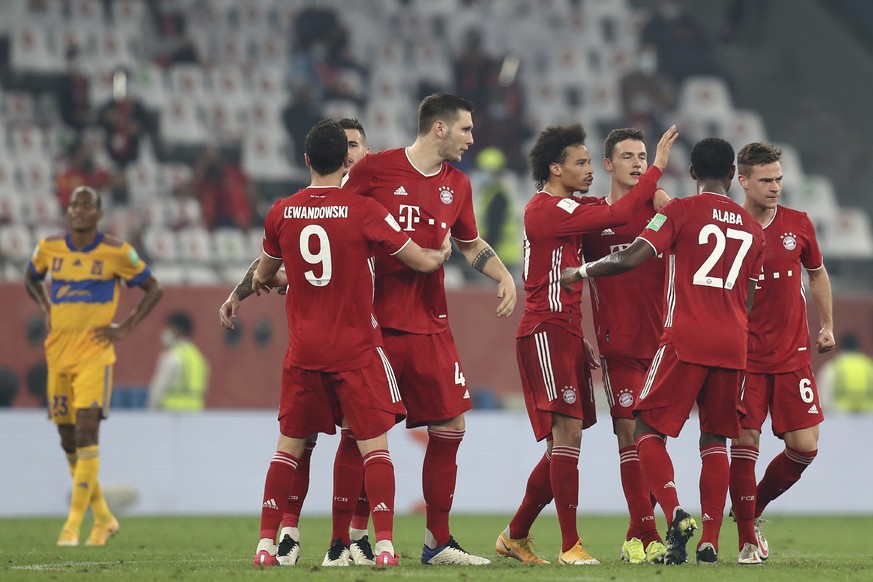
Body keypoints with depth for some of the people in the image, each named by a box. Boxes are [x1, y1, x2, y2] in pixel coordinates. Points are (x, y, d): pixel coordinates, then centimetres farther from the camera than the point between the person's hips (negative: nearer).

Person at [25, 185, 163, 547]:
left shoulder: (116, 253, -4)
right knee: (68, 440, 7)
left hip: (95, 353, -4)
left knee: (87, 432, -17)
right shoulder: (49, 248, 5)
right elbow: (32, 278, 27)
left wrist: (125, 329, -2)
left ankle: (74, 523, -17)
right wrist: (45, 309, 10)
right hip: (58, 354, 4)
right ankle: (103, 518, 22)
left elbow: (153, 289, 6)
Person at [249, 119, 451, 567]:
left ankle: (266, 544, 9)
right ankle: (384, 544, -9)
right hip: (356, 350, -3)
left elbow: (264, 276, 19)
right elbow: (422, 261, -3)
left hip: (303, 349, 3)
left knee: (289, 446, 11)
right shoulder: (364, 211, -9)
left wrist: (258, 283, 44)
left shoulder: (281, 213, 1)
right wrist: (443, 252, 21)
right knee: (374, 446, 1)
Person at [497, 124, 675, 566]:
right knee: (568, 430, -15)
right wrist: (657, 168, -12)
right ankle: (570, 546, -16)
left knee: (564, 440, 11)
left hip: (563, 335, 10)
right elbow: (618, 215, -19)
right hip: (546, 332, -10)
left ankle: (516, 536, 21)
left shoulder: (559, 209, 19)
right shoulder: (548, 209, -13)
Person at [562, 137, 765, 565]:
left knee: (648, 430, 3)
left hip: (685, 339, -5)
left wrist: (581, 272, 4)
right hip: (732, 345, 5)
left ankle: (675, 514, -19)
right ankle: (710, 542, 4)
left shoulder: (681, 211, -3)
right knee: (715, 440, 11)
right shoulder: (752, 228, 14)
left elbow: (630, 259, -10)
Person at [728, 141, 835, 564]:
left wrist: (827, 326, 18)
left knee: (804, 446, -2)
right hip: (744, 355, -3)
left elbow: (817, 273, 20)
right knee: (745, 442, -9)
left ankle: (754, 509, 22)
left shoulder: (798, 224, 5)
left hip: (792, 354, 3)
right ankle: (748, 540, 0)